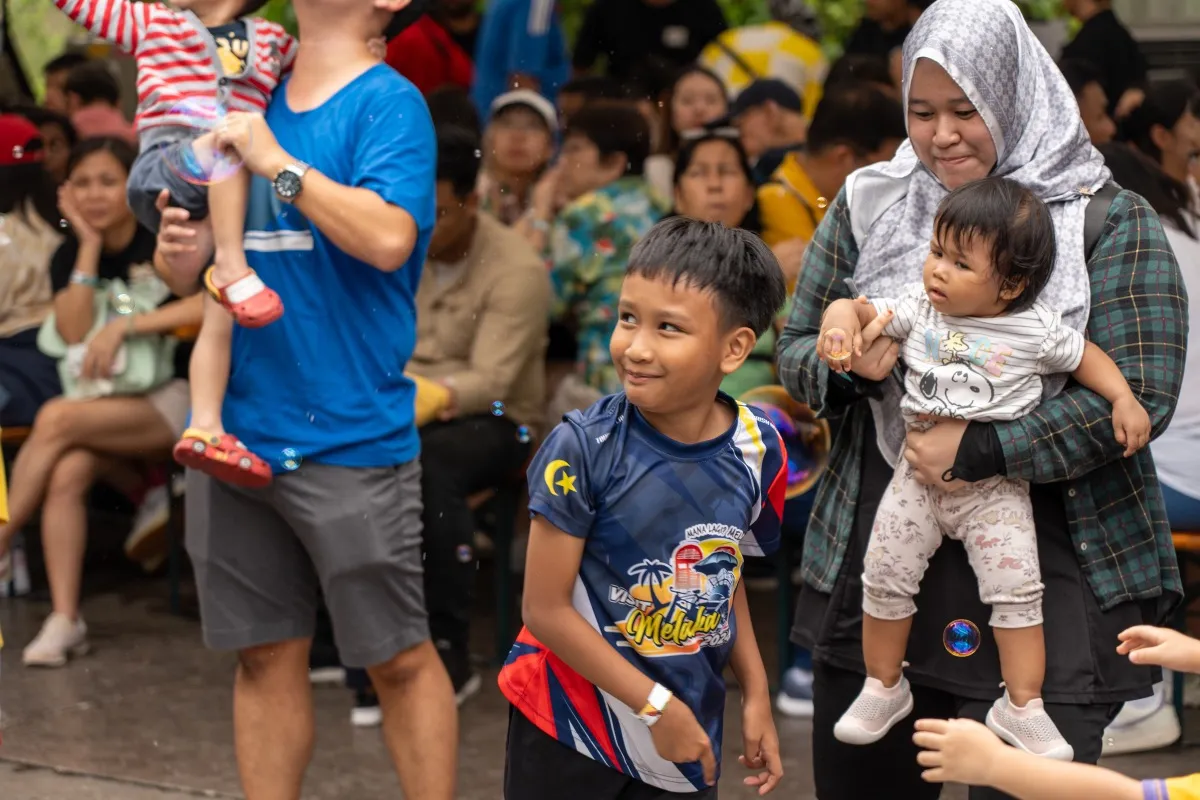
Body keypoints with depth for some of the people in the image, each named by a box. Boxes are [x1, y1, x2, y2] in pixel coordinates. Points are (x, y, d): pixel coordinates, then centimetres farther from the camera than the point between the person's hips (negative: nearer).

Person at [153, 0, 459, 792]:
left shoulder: (389, 103, -6)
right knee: (267, 654, 11)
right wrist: (186, 256, -4)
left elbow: (388, 239, -22)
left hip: (351, 436, -6)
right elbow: (202, 267, 19)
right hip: (236, 428, 6)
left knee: (398, 659, 2)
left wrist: (279, 162, -19)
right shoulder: (248, 100, 13)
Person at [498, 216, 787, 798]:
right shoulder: (584, 447, -18)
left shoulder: (756, 449, -6)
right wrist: (655, 704, -15)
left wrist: (755, 694, 4)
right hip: (568, 729, -3)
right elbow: (545, 608, -16)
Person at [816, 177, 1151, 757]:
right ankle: (883, 687, 23)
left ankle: (1022, 706, 6)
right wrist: (840, 324, -30)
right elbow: (856, 309, -6)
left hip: (996, 486, -2)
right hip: (919, 475, 2)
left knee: (1016, 589, -8)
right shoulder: (917, 307, -5)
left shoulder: (1035, 329, -9)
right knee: (885, 579, 4)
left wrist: (1124, 399, -7)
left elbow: (1084, 356, 6)